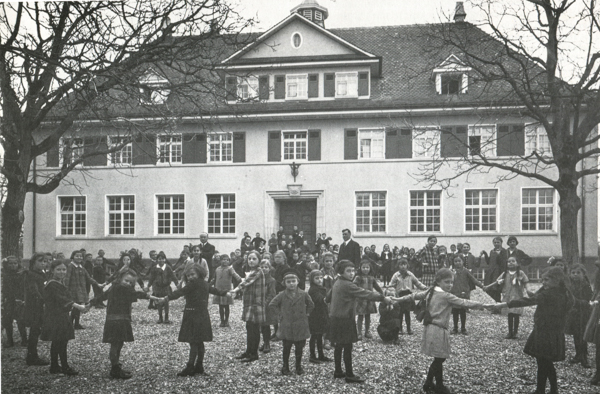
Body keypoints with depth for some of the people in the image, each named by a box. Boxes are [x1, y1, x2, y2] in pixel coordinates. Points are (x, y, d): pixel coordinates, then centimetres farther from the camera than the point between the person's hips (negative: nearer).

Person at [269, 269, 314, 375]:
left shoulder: (303, 294, 1)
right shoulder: (282, 295, -2)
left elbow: (311, 305, 15)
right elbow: (272, 305, 4)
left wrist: (305, 313, 6)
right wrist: (279, 314, -2)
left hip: (301, 326, 1)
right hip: (286, 326, -1)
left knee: (299, 348, 7)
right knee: (286, 348, 3)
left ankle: (299, 367, 20)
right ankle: (285, 367, 14)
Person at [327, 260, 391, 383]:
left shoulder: (337, 283, 10)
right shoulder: (348, 285, -19)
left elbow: (328, 297, 22)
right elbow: (365, 294, -21)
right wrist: (383, 298, -18)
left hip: (335, 318, 10)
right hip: (344, 320, -10)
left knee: (339, 346, 17)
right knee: (347, 347, -4)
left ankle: (338, 371, 26)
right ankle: (349, 375, 0)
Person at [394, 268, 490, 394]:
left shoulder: (430, 292, 10)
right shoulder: (447, 296, -13)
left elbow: (415, 295, 20)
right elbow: (463, 303, -18)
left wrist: (400, 299, 34)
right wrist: (482, 305, -18)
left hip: (430, 328, 9)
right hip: (438, 330, -9)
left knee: (438, 359, 18)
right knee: (439, 359, 3)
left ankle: (428, 384, 26)